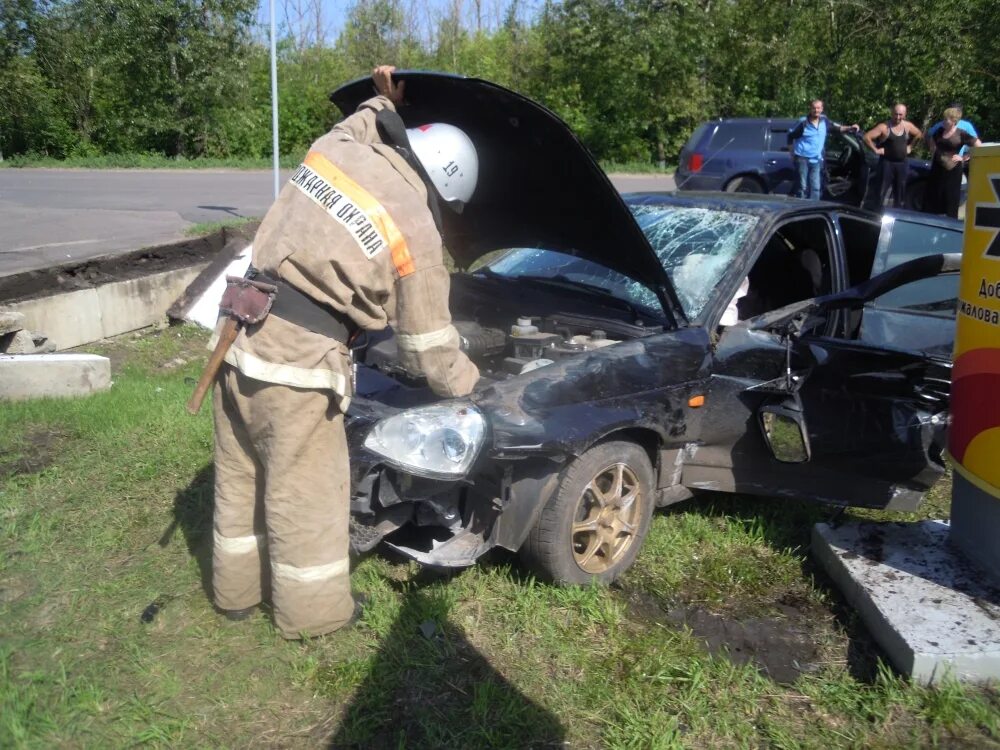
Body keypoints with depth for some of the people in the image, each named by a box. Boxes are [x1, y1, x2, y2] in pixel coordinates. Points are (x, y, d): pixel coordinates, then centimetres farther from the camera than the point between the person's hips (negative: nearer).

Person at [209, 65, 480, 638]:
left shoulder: (336, 149, 4)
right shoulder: (416, 235, -11)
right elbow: (429, 344, 0)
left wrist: (382, 104, 40)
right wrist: (465, 381, 16)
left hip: (241, 333, 8)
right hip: (295, 360, -8)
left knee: (240, 474, 20)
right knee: (305, 490, 9)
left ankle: (238, 589, 40)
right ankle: (312, 611, 28)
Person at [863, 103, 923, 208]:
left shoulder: (908, 126, 4)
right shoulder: (884, 127, -12)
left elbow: (919, 134, 23)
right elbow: (867, 137, -19)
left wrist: (910, 146, 14)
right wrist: (876, 150, -15)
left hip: (903, 163, 6)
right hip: (888, 163, -5)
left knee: (900, 194, 11)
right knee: (883, 193, -6)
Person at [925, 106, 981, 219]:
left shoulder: (962, 134, -9)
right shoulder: (940, 131, 5)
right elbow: (932, 143, 26)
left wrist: (964, 158, -9)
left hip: (952, 170, -5)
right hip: (937, 168, 5)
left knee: (951, 199, 1)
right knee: (933, 198, 10)